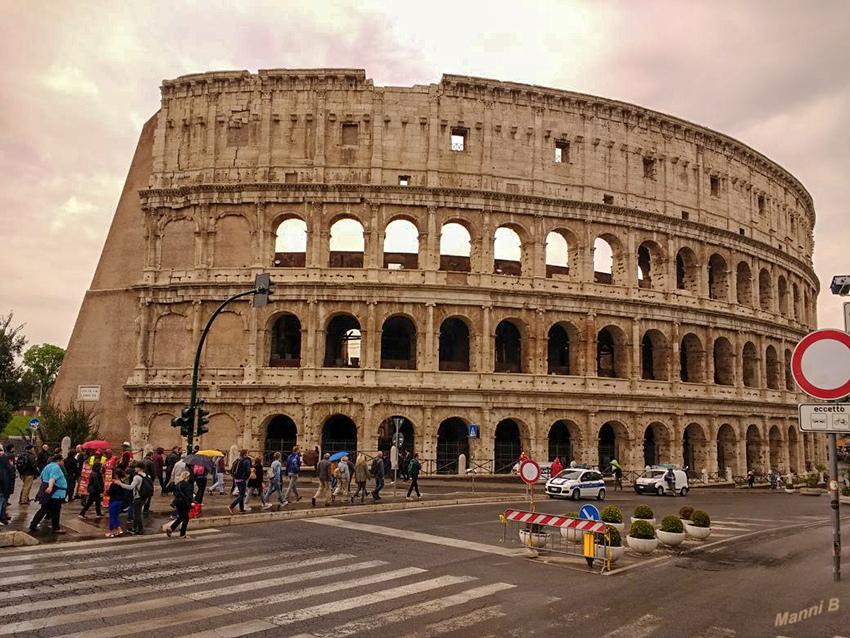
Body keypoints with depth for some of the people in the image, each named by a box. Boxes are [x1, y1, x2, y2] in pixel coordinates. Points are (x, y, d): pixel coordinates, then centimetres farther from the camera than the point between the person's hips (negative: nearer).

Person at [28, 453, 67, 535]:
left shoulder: (48, 466, 18)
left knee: (44, 510, 15)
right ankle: (56, 529, 7)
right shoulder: (56, 467, -15)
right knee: (55, 511, 0)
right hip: (55, 493, -10)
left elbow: (42, 477, 31)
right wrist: (50, 487, -47)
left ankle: (32, 526, 14)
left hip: (47, 492, 10)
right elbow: (53, 478, -32)